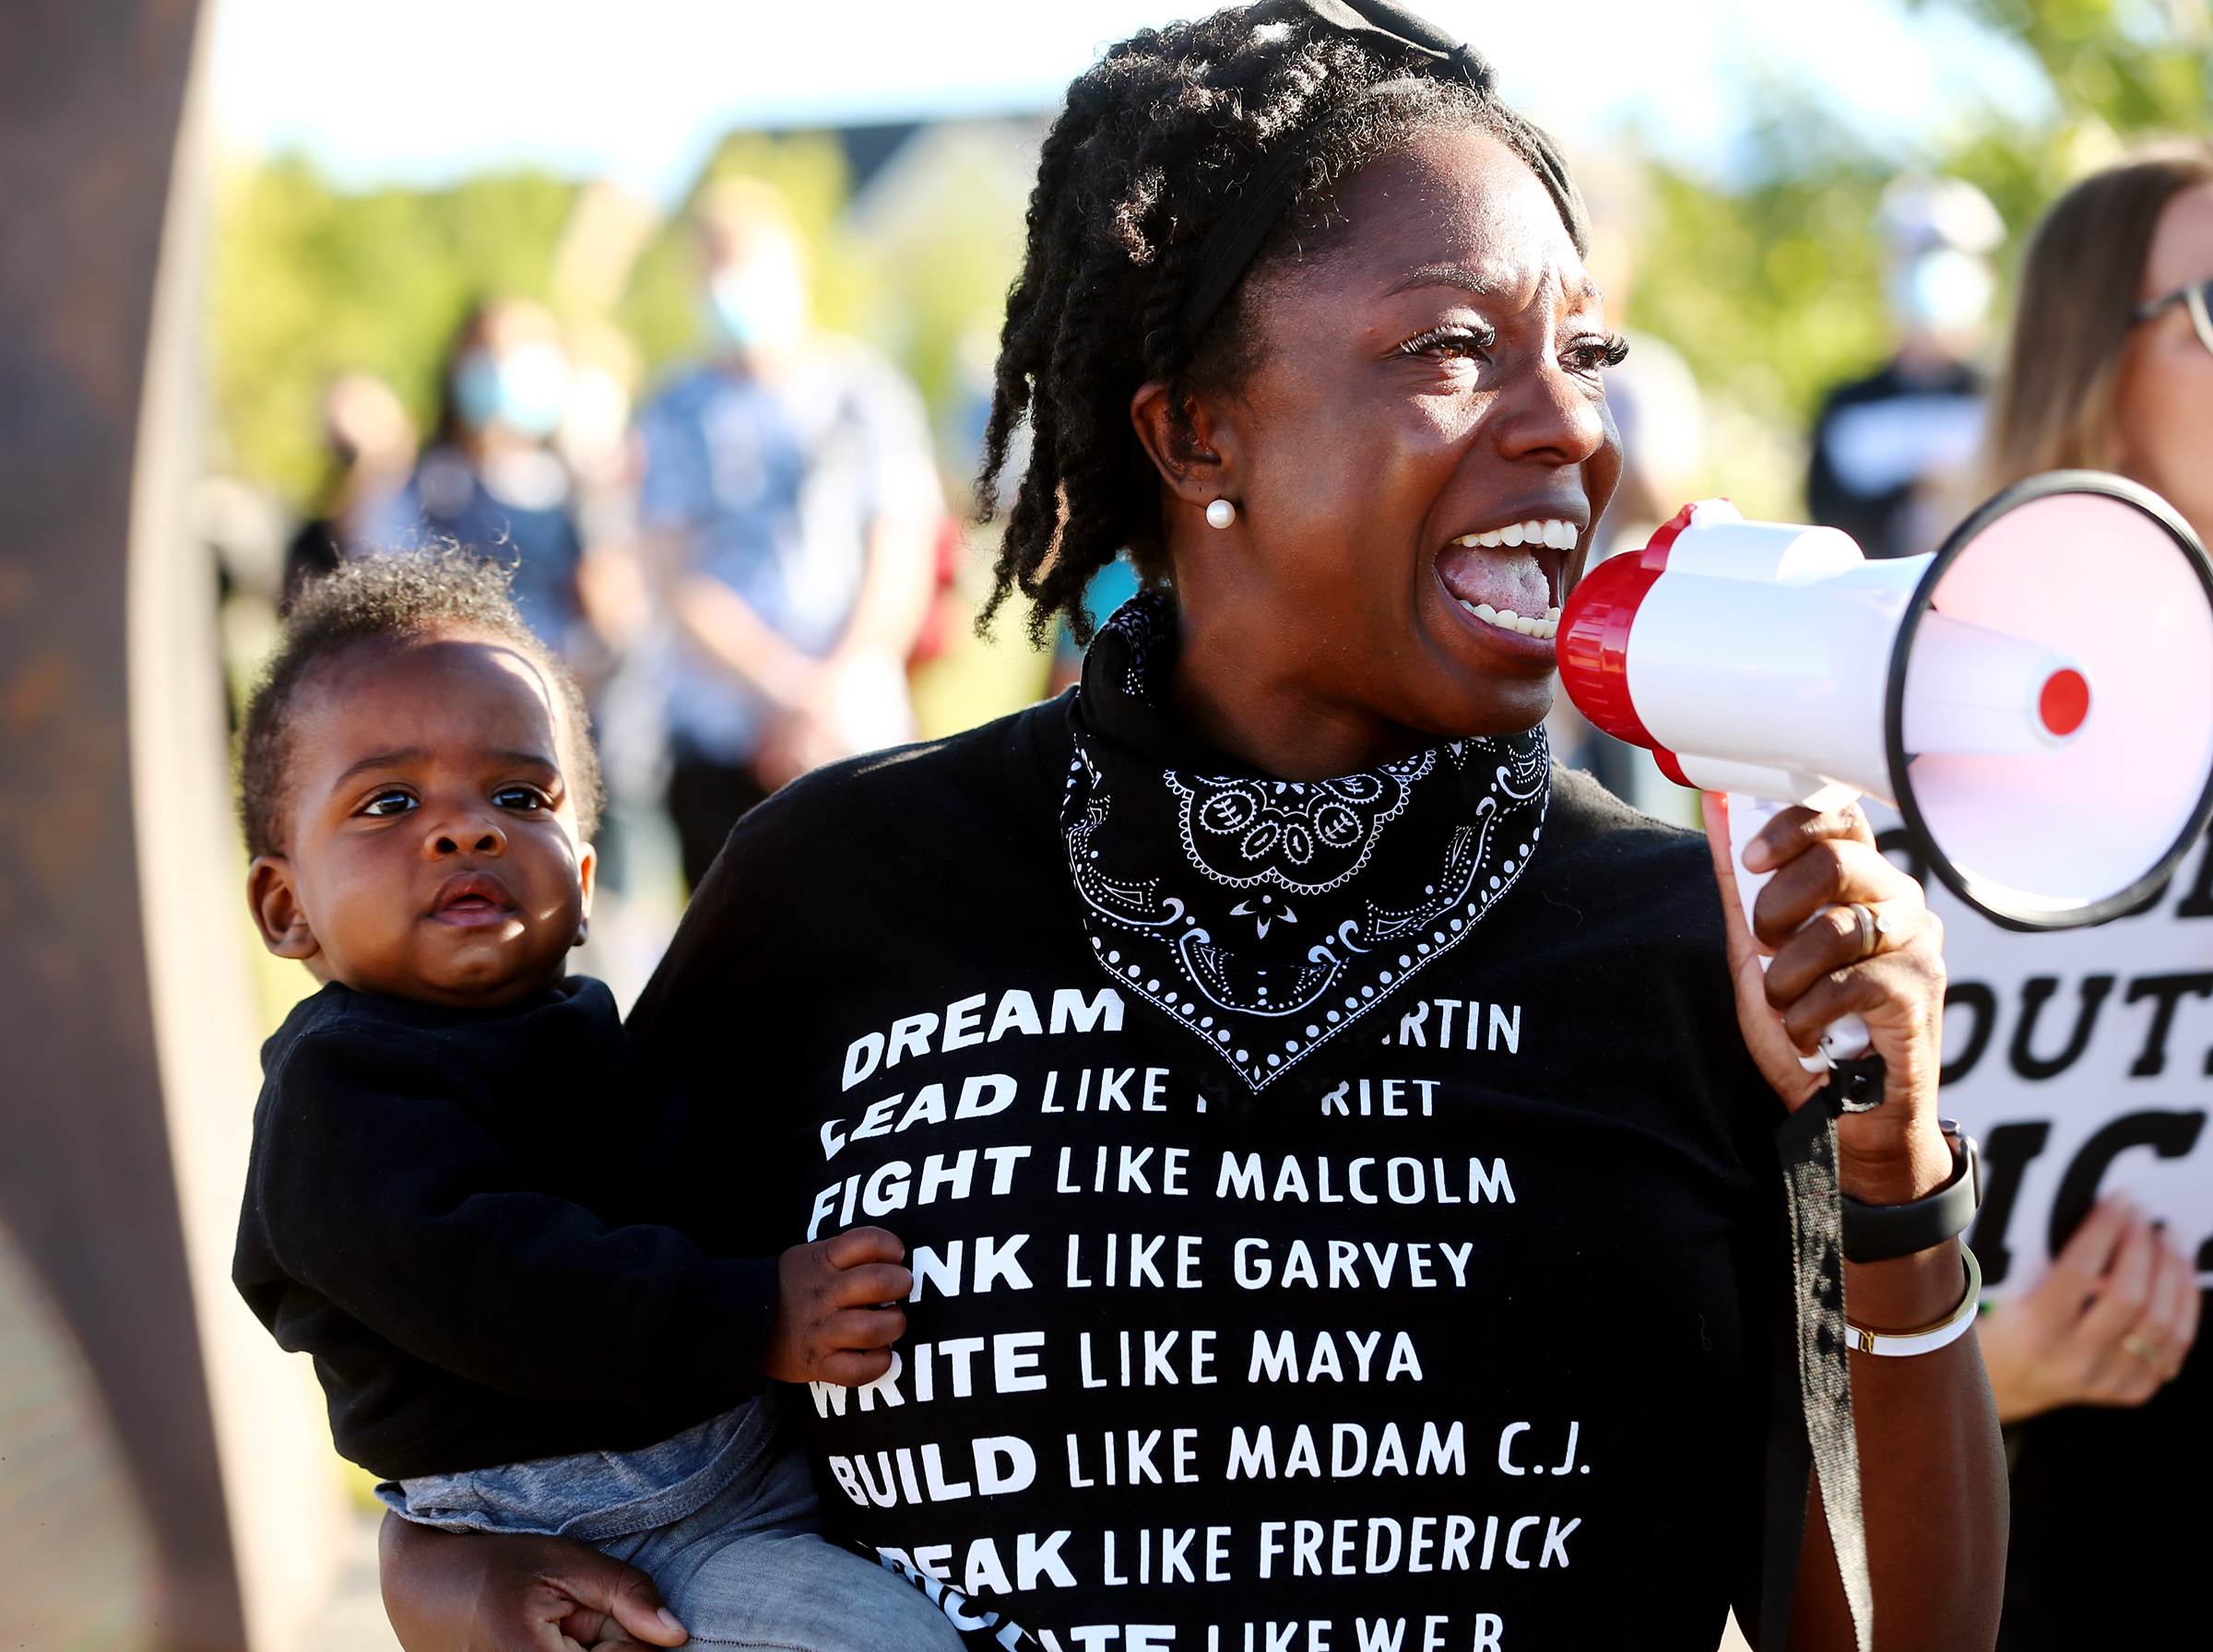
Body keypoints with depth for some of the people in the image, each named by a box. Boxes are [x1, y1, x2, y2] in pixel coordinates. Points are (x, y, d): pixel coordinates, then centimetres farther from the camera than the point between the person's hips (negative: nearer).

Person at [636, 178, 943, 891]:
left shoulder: (867, 393, 7)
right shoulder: (680, 412, 9)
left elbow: (905, 564, 3)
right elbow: (679, 577, 2)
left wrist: (832, 693, -8)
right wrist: (795, 686, -10)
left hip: (861, 734, -1)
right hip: (719, 740, 1)